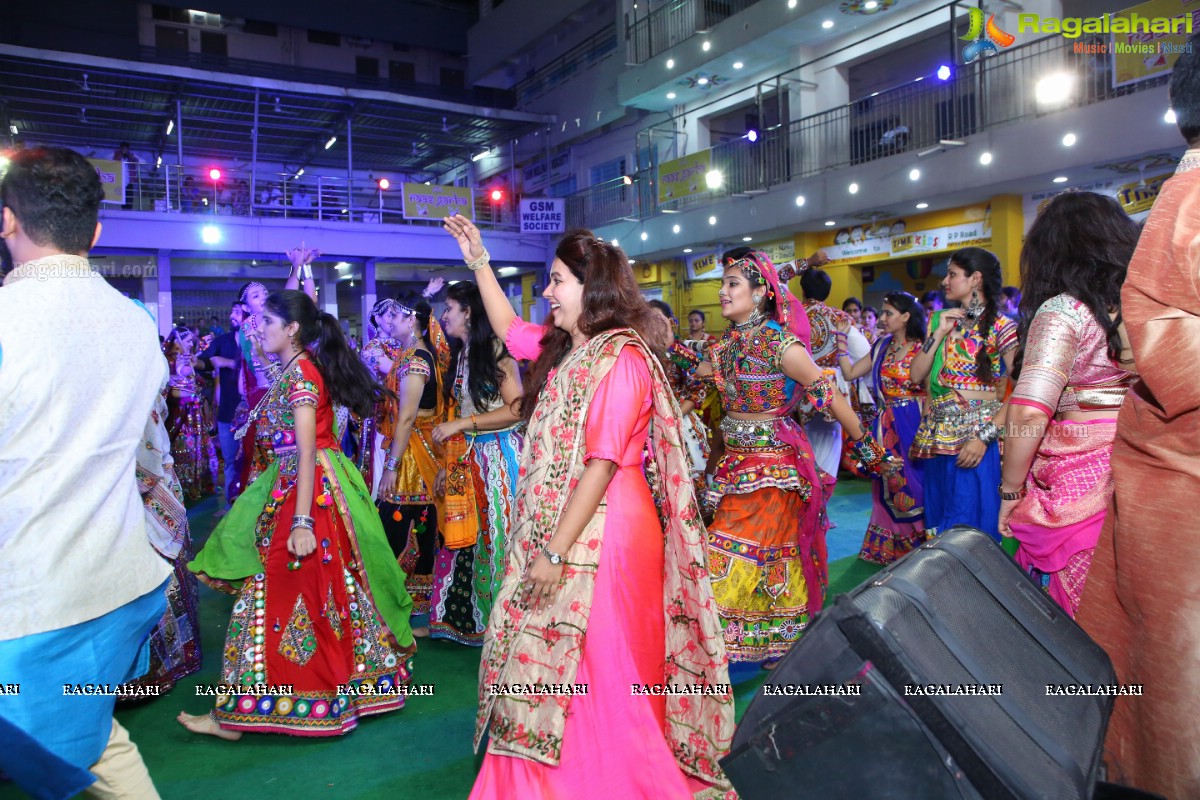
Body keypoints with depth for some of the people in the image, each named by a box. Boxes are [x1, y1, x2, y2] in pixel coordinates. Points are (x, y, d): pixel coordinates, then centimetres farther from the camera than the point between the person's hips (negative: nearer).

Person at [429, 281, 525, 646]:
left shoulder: (496, 350, -10)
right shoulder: (460, 355, 14)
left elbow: (517, 409, -16)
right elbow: (460, 414, 15)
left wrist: (461, 423, -16)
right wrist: (449, 462, 9)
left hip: (499, 455, -7)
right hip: (468, 457, 7)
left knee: (497, 536, 0)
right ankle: (463, 618, 23)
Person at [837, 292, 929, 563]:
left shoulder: (922, 348, -8)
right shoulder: (881, 347, 10)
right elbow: (850, 373, 7)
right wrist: (841, 339, 5)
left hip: (911, 425, -6)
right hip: (885, 426, 6)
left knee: (912, 480, 0)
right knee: (889, 484, 13)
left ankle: (920, 545, 15)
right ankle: (891, 548, 26)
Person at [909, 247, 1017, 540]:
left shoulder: (1001, 327, -5)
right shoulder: (941, 320, 12)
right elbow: (915, 376, 5)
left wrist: (985, 437, -20)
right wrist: (939, 334, -3)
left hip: (976, 439, -6)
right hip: (937, 435, 6)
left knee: (970, 525, -2)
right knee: (937, 520, 13)